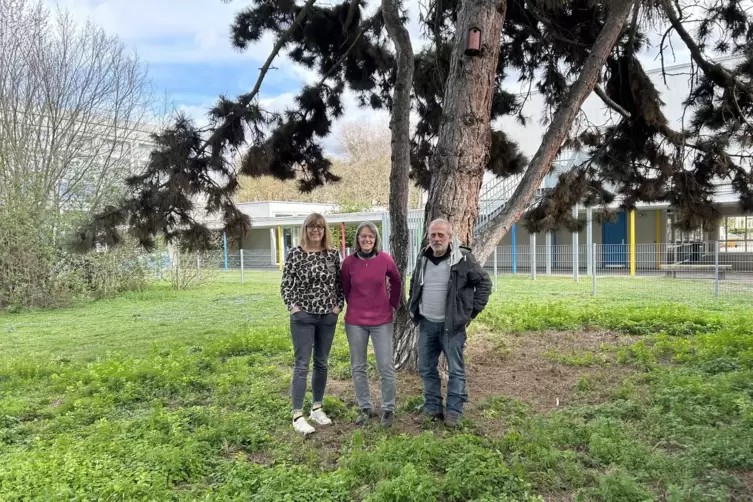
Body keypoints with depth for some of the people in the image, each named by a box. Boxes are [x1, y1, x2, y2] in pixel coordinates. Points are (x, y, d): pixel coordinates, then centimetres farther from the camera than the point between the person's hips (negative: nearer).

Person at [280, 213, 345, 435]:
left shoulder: (333, 253, 2)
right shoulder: (295, 253, -6)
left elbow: (339, 282, 10)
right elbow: (285, 284, -2)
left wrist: (339, 305, 0)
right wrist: (293, 307, -10)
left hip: (328, 316, 4)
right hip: (303, 316, -3)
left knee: (322, 363, 12)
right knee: (302, 365, -3)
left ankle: (317, 408, 26)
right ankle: (297, 415, 5)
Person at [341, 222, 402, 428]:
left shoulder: (385, 259, -6)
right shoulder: (349, 262, -6)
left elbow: (396, 281, 10)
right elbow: (345, 288, 8)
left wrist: (393, 304, 9)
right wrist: (355, 306, 9)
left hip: (382, 320, -1)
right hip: (355, 321, 1)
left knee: (386, 367, 3)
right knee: (357, 367, 9)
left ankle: (388, 409, 19)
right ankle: (365, 408, 25)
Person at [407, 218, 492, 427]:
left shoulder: (463, 259, -11)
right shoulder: (423, 259, 6)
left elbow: (484, 283, -5)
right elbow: (414, 285, 22)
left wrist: (472, 312, -6)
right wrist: (413, 309, 15)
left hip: (452, 324, -5)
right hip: (426, 324, 5)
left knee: (456, 370, 4)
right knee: (426, 369, 11)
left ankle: (454, 411, 16)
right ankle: (432, 408, 25)